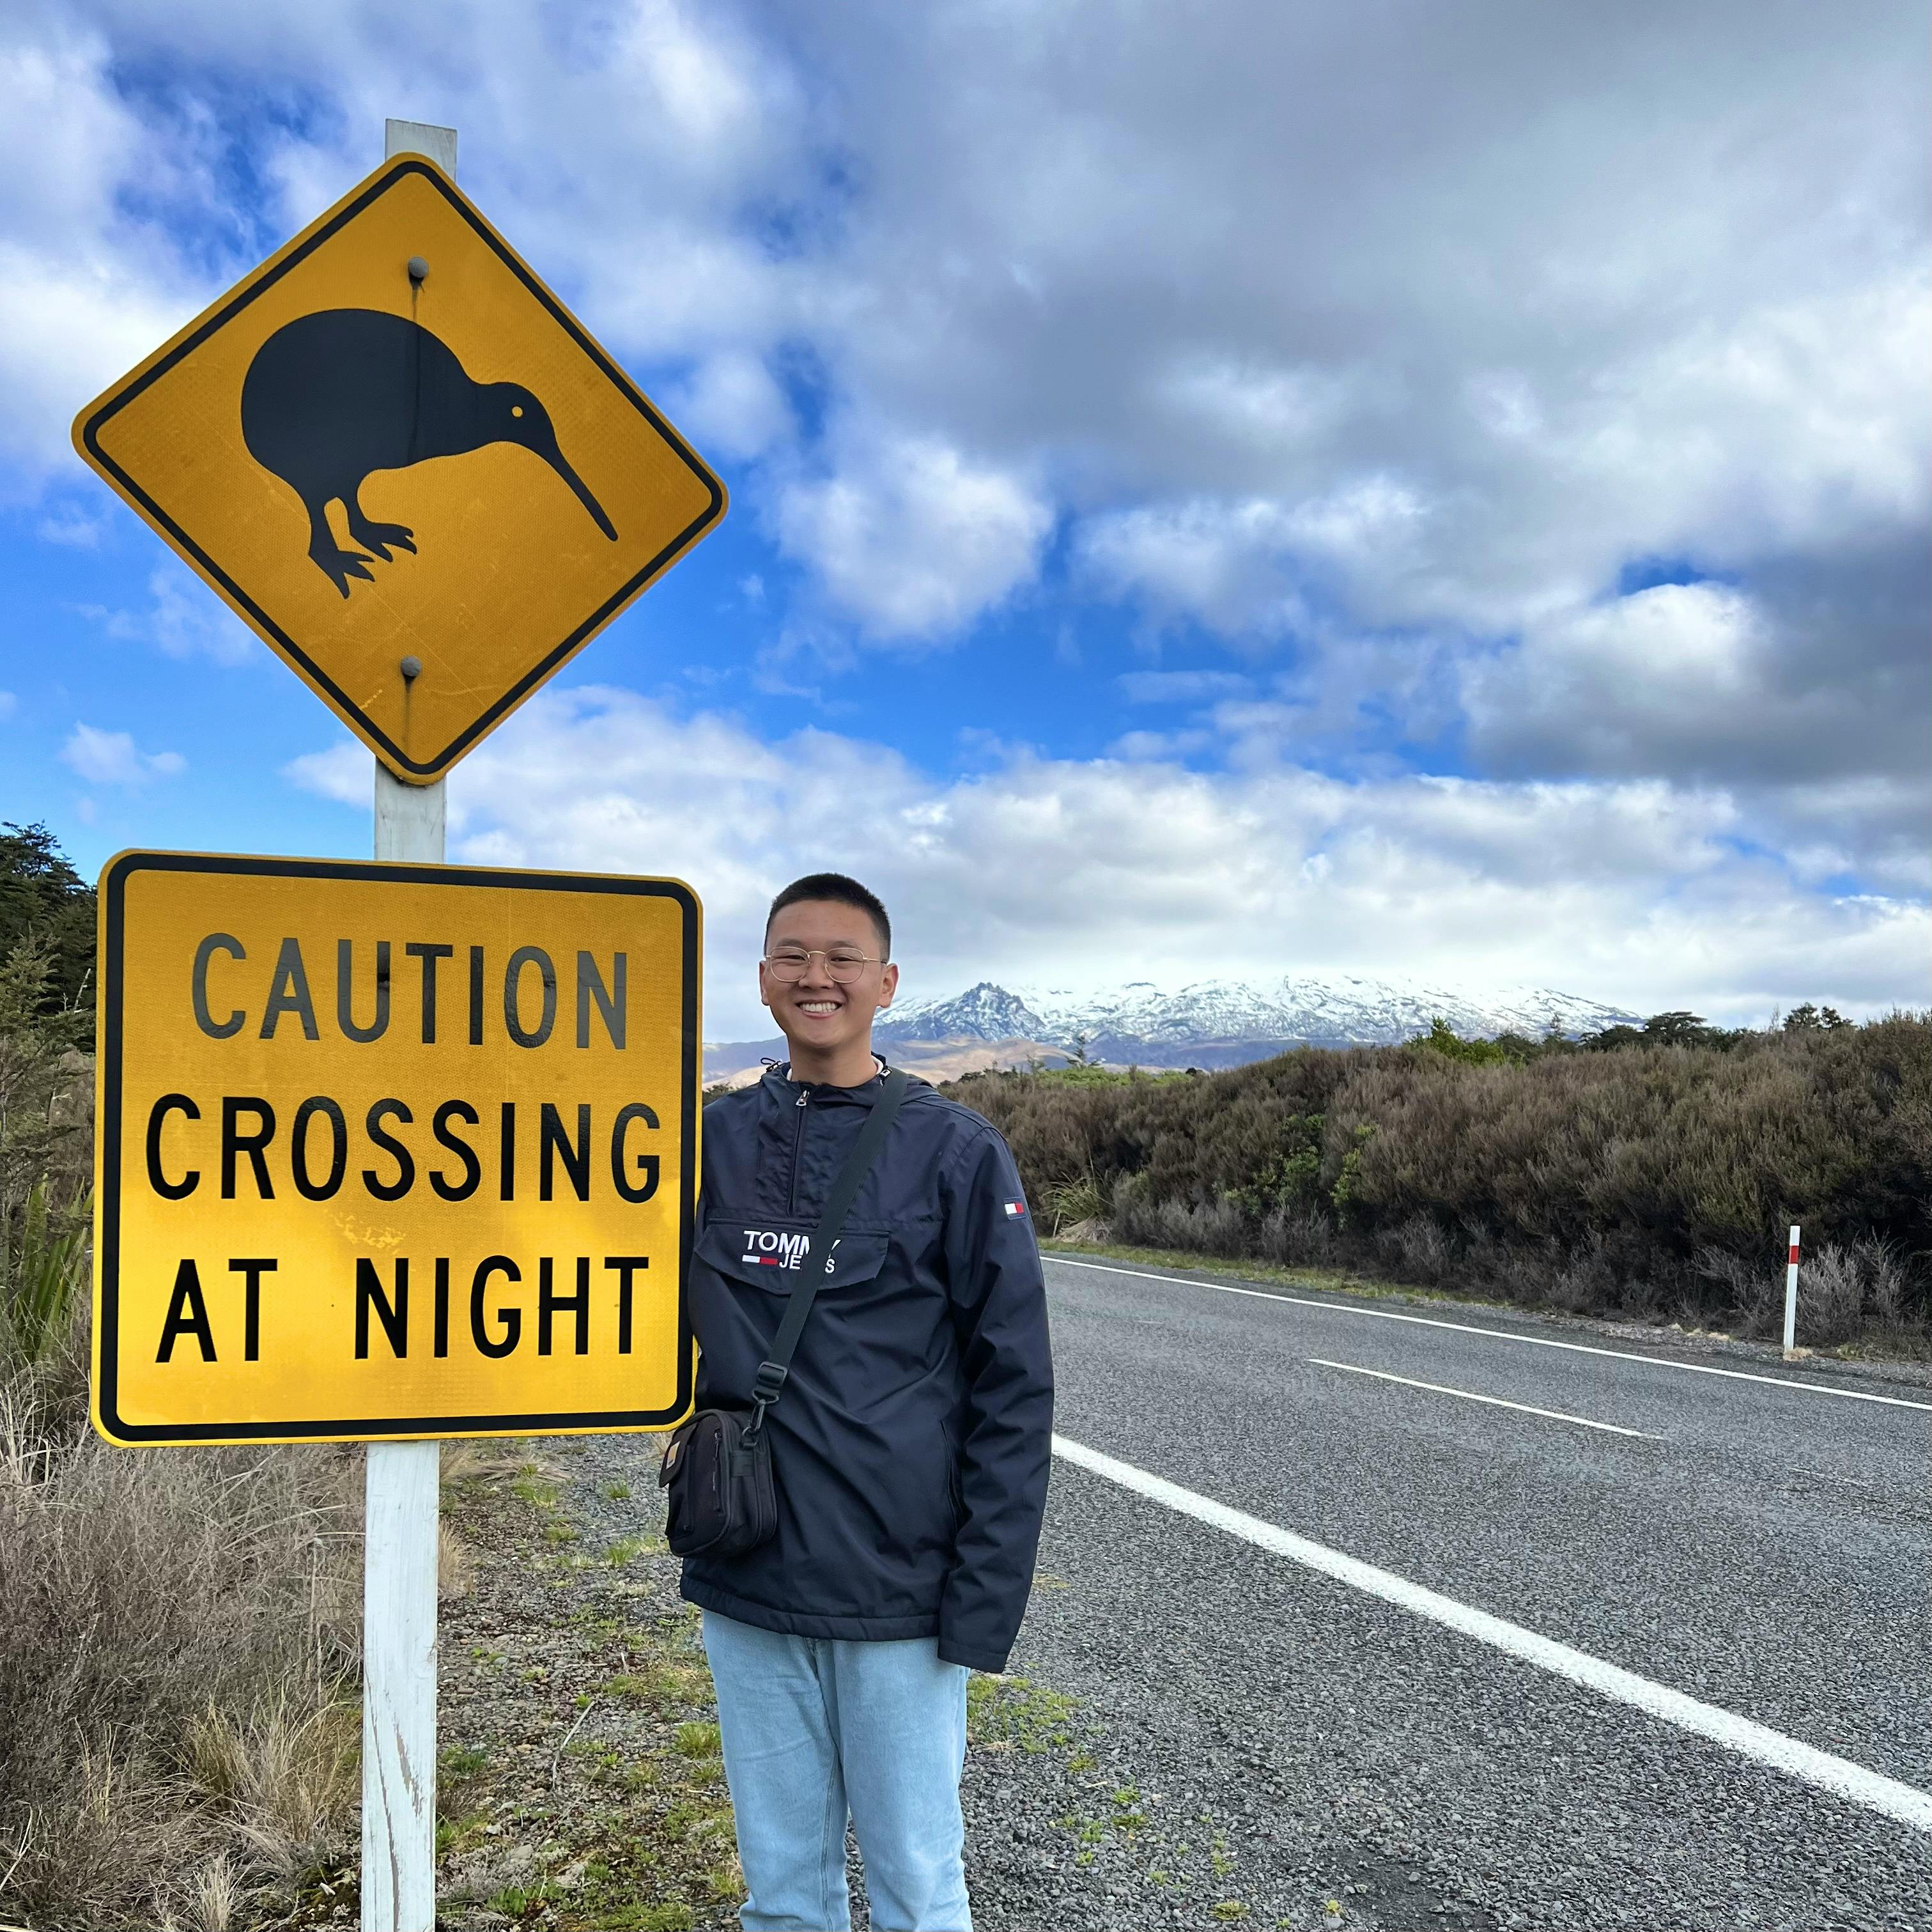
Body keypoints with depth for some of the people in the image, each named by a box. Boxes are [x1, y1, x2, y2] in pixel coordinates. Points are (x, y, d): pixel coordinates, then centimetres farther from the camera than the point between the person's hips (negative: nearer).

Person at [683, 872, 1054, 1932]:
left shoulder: (955, 1154, -7)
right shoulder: (711, 1139, 3)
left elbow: (1013, 1390, -7)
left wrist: (985, 1596, -10)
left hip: (897, 1594, -3)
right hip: (744, 1585, 4)